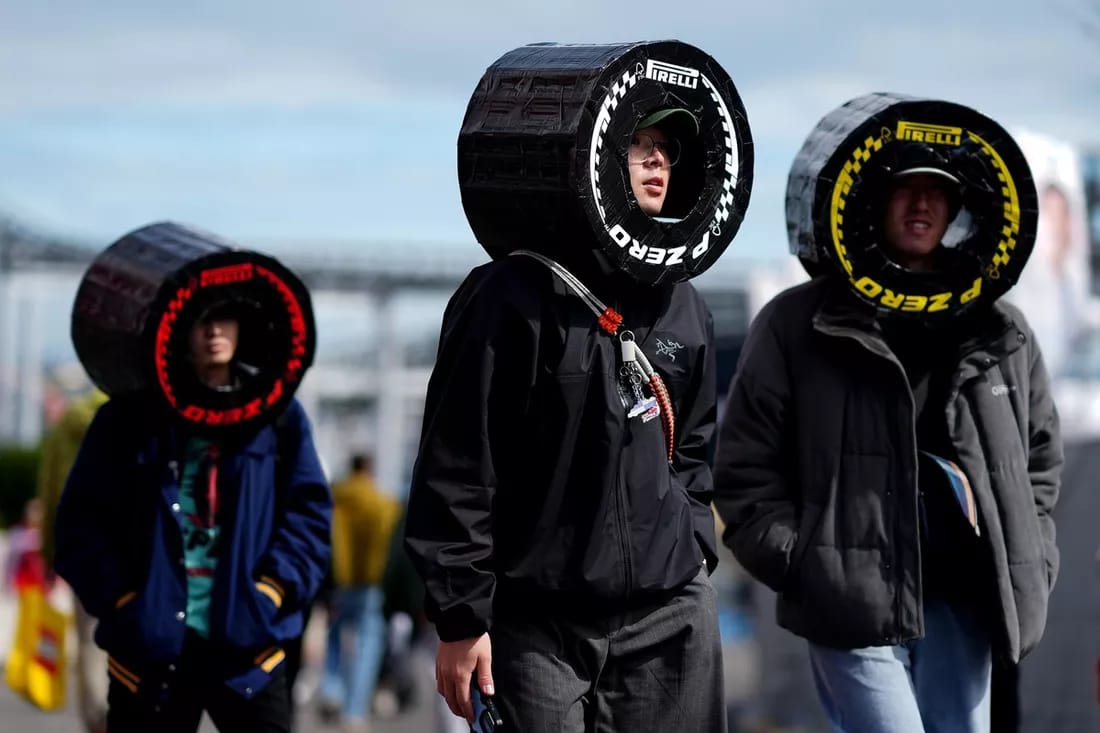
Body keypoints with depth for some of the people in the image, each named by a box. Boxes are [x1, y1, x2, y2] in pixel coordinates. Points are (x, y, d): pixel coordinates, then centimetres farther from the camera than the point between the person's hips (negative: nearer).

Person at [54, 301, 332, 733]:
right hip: (149, 645, 0)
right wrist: (121, 597, -10)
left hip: (248, 647, 0)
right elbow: (81, 519, 2)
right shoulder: (129, 417, 4)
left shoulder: (277, 414, 7)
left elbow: (308, 511, 4)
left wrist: (270, 590, -9)